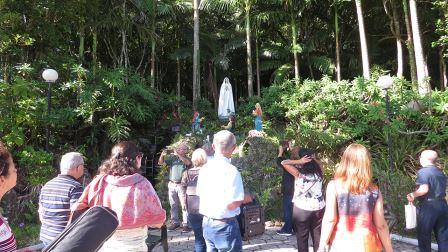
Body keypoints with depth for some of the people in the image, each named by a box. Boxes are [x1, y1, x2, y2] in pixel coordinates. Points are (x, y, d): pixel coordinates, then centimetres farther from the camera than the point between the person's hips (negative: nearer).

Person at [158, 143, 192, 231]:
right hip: (172, 184, 3)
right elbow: (160, 163, 2)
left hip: (182, 185, -3)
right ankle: (175, 222, 22)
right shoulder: (172, 157, 5)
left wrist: (178, 154, -27)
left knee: (184, 205, -2)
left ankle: (186, 224, 3)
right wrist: (162, 155, -19)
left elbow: (188, 163, -23)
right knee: (173, 205, 11)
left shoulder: (187, 159, 0)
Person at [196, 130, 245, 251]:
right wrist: (243, 198, -5)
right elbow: (232, 204, -24)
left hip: (207, 223, 7)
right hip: (224, 225, -7)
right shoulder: (231, 170, -21)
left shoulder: (205, 168, 1)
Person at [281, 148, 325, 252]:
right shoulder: (319, 172, -4)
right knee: (318, 236, 16)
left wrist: (298, 162, -16)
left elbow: (284, 162, -12)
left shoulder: (299, 174, -15)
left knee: (302, 238, 9)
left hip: (302, 209, -4)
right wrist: (313, 159, 2)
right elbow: (318, 164, 18)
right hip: (319, 209, 4)